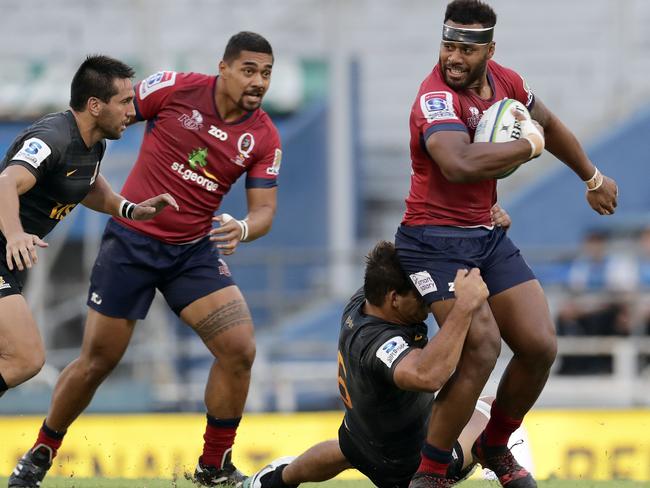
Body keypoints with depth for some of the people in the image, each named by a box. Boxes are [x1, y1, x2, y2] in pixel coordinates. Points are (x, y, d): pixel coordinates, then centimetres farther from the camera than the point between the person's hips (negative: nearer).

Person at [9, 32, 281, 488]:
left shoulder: (264, 137, -5)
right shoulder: (175, 89, -13)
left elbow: (264, 209, -4)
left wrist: (242, 229, -26)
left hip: (195, 249, 3)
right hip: (131, 241, -3)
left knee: (240, 350, -12)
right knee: (97, 361, 0)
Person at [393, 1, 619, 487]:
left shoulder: (504, 81, 2)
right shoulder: (437, 97, -22)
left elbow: (548, 124, 24)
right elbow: (458, 164, -41)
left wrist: (592, 177, 36)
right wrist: (528, 145, -26)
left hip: (489, 237, 8)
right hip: (435, 241, -8)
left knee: (540, 346, 2)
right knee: (482, 346, -23)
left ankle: (495, 447, 26)